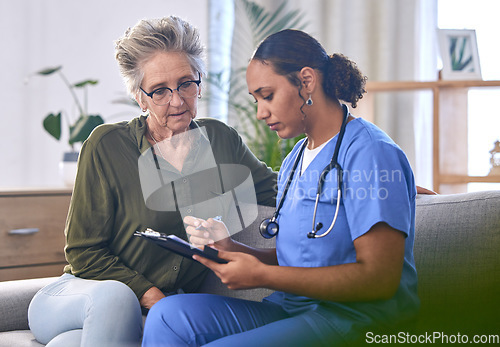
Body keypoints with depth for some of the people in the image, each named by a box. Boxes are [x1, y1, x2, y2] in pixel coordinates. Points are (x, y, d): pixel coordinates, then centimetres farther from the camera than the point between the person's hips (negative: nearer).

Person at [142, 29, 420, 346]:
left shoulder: (371, 153, -11)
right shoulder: (294, 161, 18)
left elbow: (380, 279, -18)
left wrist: (262, 276, -16)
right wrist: (231, 248, 0)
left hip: (354, 317, -8)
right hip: (291, 309, 8)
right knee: (170, 314, -16)